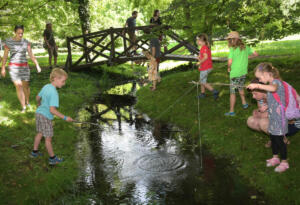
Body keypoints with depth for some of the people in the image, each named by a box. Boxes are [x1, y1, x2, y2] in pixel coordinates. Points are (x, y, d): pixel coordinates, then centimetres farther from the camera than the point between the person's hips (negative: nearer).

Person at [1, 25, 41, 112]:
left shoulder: (26, 42, -1)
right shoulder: (8, 42, -6)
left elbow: (31, 55, -4)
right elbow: (5, 56, -1)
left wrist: (37, 65, -14)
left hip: (24, 66, 3)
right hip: (13, 67, -2)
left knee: (26, 86, 11)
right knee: (18, 86, -11)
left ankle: (27, 102, 38)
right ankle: (23, 108, -9)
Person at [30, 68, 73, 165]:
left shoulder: (46, 86, 1)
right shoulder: (54, 92, -25)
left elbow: (38, 97, 19)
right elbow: (52, 110, -30)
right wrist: (65, 118, -25)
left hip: (39, 113, 9)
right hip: (46, 117, -8)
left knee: (40, 133, 25)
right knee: (48, 138, 4)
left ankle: (34, 152, 40)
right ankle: (52, 158, 16)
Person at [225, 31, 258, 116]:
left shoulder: (232, 49, -16)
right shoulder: (245, 47, 2)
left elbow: (230, 62, -24)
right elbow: (255, 54, 7)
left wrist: (229, 68, -5)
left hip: (235, 73, -6)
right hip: (243, 72, 6)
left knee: (232, 92, 2)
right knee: (240, 87, 29)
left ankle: (231, 111, 6)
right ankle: (244, 103, 41)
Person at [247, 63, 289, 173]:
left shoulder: (276, 82, -18)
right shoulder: (271, 84, 10)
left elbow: (273, 88, -44)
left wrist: (257, 85, -43)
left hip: (279, 117, -9)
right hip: (272, 116, 9)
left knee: (279, 140, 1)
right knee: (273, 137, 19)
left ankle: (284, 162, 16)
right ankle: (275, 157, 36)